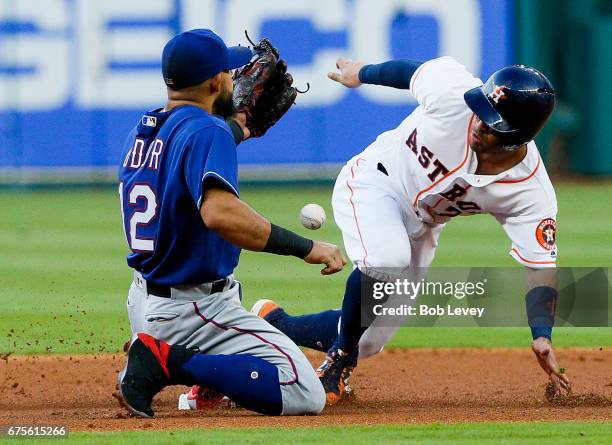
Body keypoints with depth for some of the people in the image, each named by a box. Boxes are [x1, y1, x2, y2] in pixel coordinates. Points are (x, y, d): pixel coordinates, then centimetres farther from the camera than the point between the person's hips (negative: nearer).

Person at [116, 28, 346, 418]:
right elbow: (219, 213, -35)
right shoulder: (209, 132, -18)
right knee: (307, 396, -15)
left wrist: (235, 129, 35)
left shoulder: (142, 132, 8)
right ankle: (172, 364, -17)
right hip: (193, 310, -9)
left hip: (143, 303, 9)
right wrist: (306, 248, -32)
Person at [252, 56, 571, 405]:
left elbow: (542, 267, -22)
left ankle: (273, 323, 30)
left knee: (368, 340, 4)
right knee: (386, 259, -35)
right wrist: (362, 73, 10)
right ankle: (341, 361, -12)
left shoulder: (532, 192, -27)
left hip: (420, 228, 3)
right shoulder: (453, 96, -32)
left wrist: (542, 337, -38)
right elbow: (416, 70, -10)